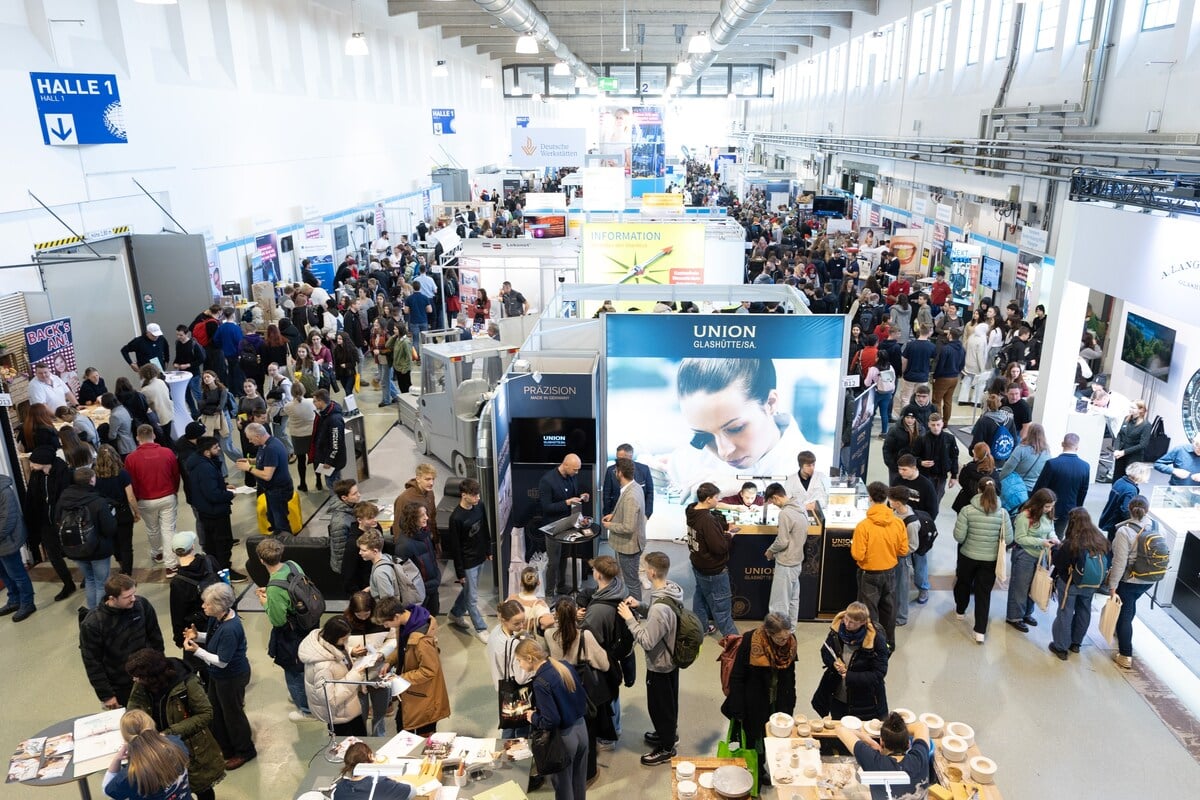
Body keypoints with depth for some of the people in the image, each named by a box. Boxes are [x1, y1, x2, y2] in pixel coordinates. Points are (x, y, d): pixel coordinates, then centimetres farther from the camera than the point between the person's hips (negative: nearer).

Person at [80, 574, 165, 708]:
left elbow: (155, 638, -1)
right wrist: (105, 695, -11)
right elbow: (92, 663, -14)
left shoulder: (142, 604, -16)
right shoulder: (92, 624, -23)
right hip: (119, 687, -2)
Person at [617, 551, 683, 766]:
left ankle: (666, 748, 33)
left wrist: (630, 619, -24)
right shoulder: (672, 590, -9)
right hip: (672, 658, 8)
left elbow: (647, 641, -31)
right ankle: (669, 733, 50)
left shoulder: (660, 607, -38)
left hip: (659, 664, -8)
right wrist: (641, 606, -3)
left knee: (659, 705, 14)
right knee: (669, 700, 28)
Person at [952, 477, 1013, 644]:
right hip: (990, 559, 1)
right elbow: (1008, 539, -8)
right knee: (984, 593, 11)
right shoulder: (1002, 513, -12)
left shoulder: (967, 510, -18)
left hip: (968, 556, 0)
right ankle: (980, 631, 12)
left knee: (964, 584, 25)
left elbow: (958, 537, -16)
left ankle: (960, 611, 49)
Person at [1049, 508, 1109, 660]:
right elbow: (1106, 562, 2)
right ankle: (1076, 643, 36)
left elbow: (1058, 562, -17)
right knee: (1083, 612, 21)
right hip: (1091, 585, 5)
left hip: (1069, 584, -5)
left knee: (1065, 613, 8)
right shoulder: (1100, 540, -9)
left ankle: (1061, 647, 17)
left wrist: (1055, 549, 0)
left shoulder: (1071, 544, -26)